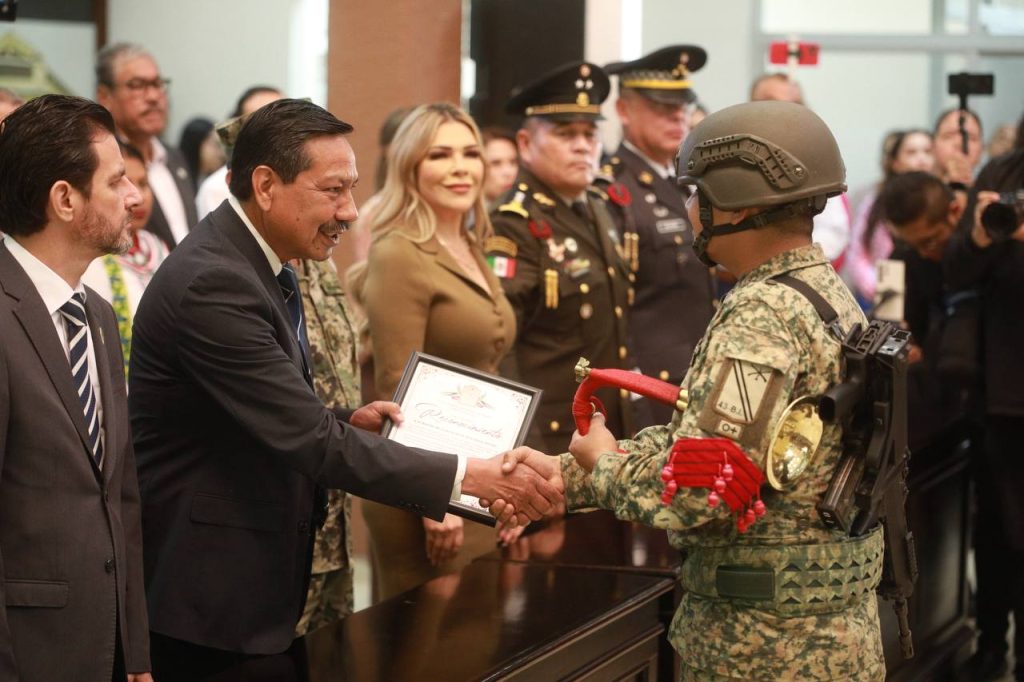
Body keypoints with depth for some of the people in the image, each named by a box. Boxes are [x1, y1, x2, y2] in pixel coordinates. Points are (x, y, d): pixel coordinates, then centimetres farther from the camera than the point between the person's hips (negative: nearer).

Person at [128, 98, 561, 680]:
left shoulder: (255, 264, 9)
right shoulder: (212, 284, -23)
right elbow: (310, 438, -27)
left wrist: (346, 423, 0)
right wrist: (469, 476, -27)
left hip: (258, 582, 10)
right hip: (211, 595, -10)